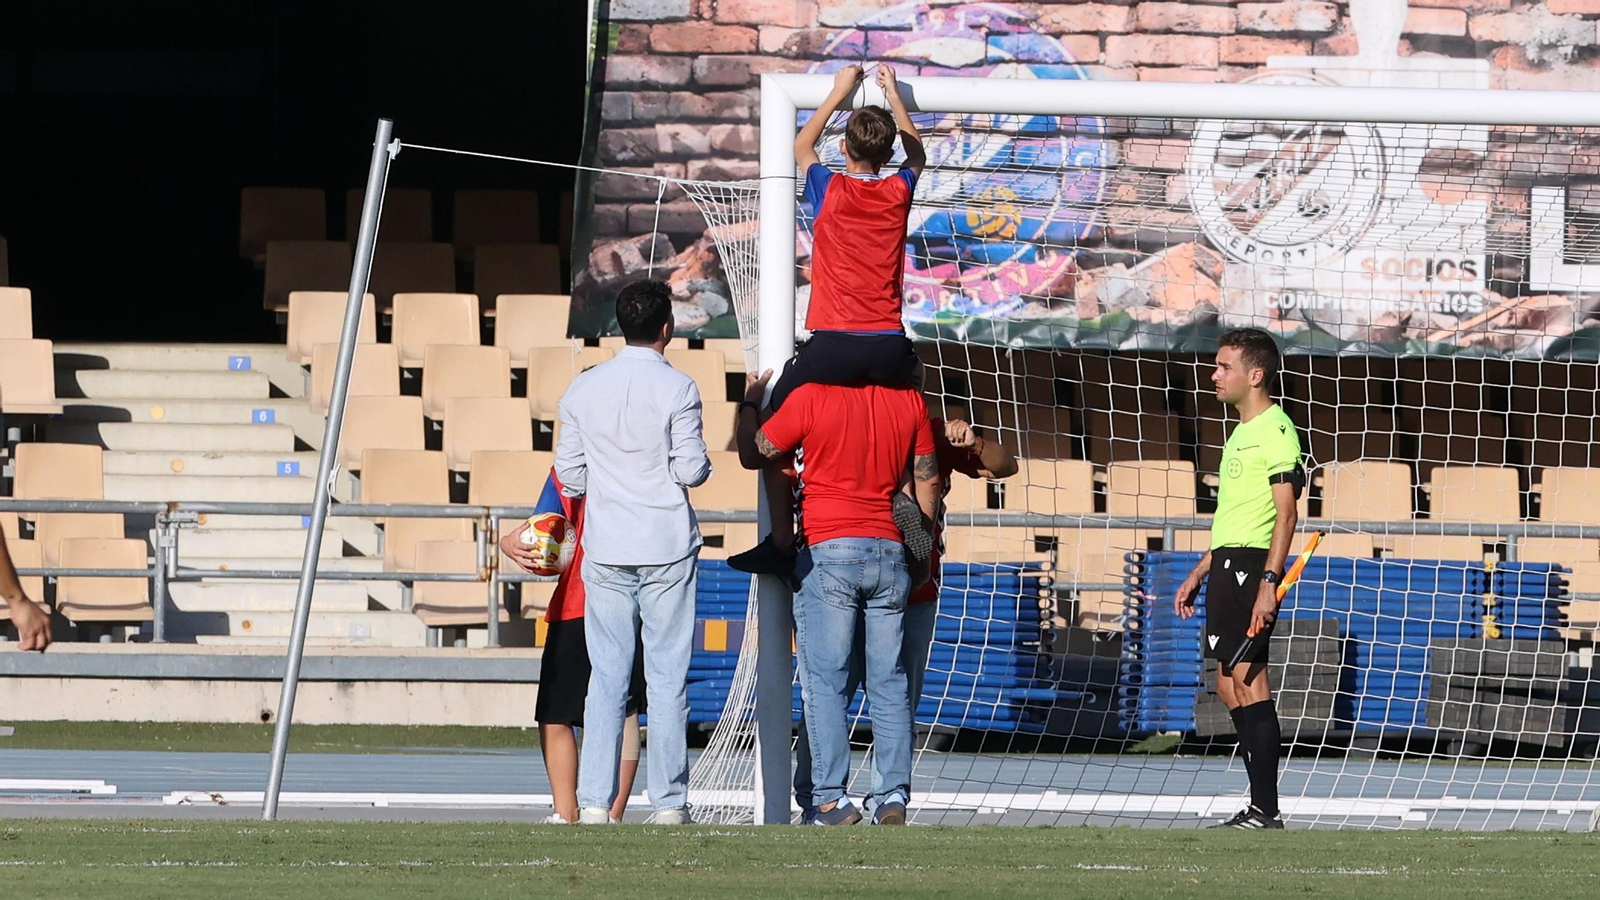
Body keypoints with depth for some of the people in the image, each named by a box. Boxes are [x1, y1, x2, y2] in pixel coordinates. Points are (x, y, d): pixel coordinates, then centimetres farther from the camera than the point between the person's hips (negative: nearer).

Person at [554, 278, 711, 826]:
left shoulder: (583, 390, 4)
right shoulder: (676, 389, -8)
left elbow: (570, 475, 6)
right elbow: (692, 470, -10)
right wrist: (698, 465, 13)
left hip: (605, 550, 3)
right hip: (667, 548, -3)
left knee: (606, 678, 4)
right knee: (667, 677, 1)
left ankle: (595, 801, 0)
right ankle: (668, 800, 1)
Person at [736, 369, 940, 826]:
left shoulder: (811, 398, -7)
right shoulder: (909, 400, 6)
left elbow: (752, 455, 2)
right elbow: (927, 480, 12)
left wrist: (749, 403, 20)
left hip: (828, 551, -4)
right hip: (890, 554, 4)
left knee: (824, 681, -1)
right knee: (889, 683, 8)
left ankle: (832, 798, -6)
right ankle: (893, 795, 3)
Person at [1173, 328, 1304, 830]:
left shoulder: (1275, 429, -10)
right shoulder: (1242, 432, 21)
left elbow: (1286, 512, -16)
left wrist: (1269, 581, -23)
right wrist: (1199, 573, 27)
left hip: (1251, 566, -10)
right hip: (1227, 565, 10)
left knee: (1249, 685, -11)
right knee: (1232, 689, 9)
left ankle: (1265, 813, -11)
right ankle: (1258, 808, 12)